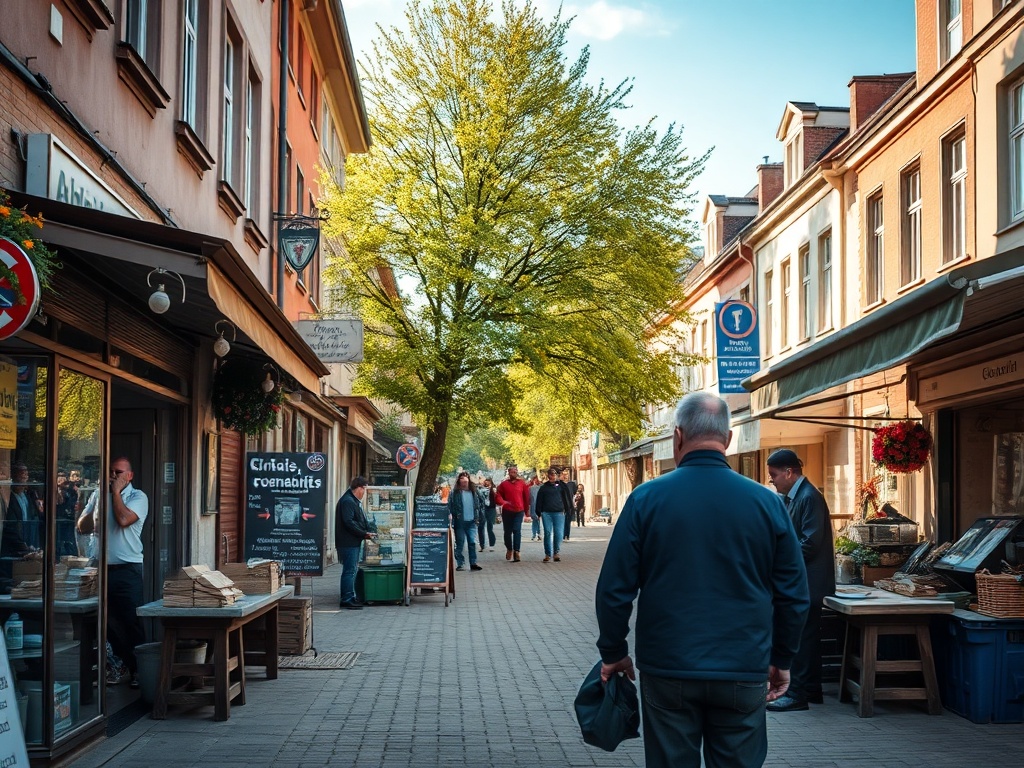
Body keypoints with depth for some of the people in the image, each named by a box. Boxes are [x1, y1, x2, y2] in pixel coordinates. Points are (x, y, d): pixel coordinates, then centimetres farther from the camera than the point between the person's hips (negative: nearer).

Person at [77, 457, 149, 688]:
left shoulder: (138, 497, -3)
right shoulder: (98, 495, 11)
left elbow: (123, 519, -20)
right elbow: (82, 527, 10)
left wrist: (116, 492, -10)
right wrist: (96, 512, -8)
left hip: (127, 569, -4)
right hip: (102, 567, 5)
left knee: (131, 621, -2)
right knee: (107, 620, 9)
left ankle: (138, 669, 5)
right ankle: (114, 666, 19)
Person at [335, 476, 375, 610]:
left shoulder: (354, 501, 19)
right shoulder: (347, 501, -16)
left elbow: (361, 520, 24)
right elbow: (349, 522, -23)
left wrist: (368, 531, 8)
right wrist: (364, 533, -19)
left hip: (354, 542, 11)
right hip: (348, 542, -11)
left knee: (352, 570, 14)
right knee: (349, 570, -8)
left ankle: (349, 598, 20)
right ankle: (346, 600, -6)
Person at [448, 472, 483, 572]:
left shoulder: (474, 492, 8)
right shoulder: (454, 492, -3)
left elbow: (481, 503, 16)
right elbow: (449, 505, -4)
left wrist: (479, 516, 10)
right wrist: (450, 516, -13)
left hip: (471, 522, 3)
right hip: (460, 522, -3)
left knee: (473, 542, 0)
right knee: (460, 543, 3)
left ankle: (473, 563, 6)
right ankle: (460, 564, 8)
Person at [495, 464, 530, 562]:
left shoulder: (522, 484, 4)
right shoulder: (503, 484, 5)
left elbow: (526, 497, 10)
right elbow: (499, 496, 6)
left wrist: (526, 510, 11)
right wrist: (503, 502, -15)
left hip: (519, 511, -1)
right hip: (507, 511, 1)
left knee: (517, 531, -13)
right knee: (507, 531, 10)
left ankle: (516, 551, -17)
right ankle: (509, 549, 29)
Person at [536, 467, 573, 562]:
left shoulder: (561, 485, 9)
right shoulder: (544, 487, 12)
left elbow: (567, 497, 6)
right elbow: (539, 500, 12)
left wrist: (568, 510, -1)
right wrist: (539, 512, 4)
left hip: (559, 512, -1)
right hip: (546, 513, 1)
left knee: (558, 533, -6)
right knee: (547, 533, -1)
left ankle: (556, 552, 8)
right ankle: (548, 554, 5)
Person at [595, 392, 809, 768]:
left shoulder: (646, 498, -6)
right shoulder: (767, 502, -3)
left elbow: (615, 589, -4)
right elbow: (793, 595, 3)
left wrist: (613, 653, 10)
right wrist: (781, 660, 16)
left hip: (668, 670, -1)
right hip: (744, 672, 1)